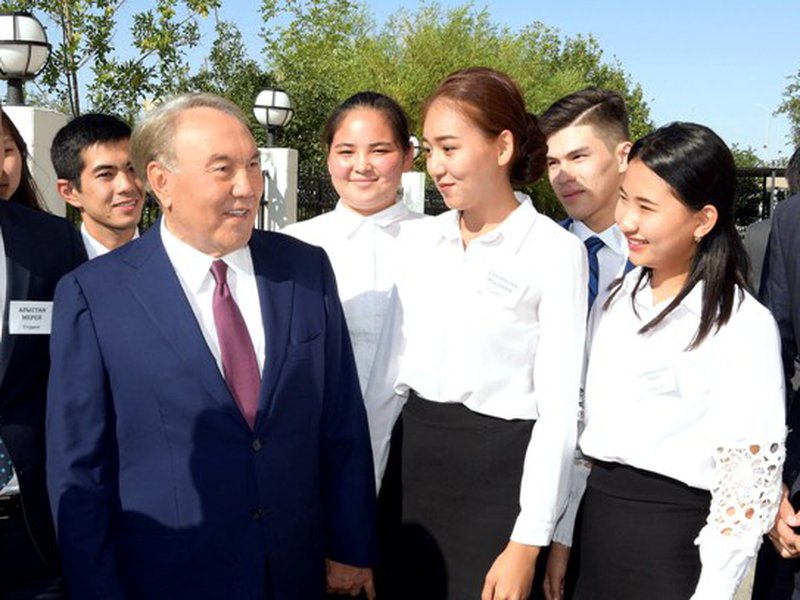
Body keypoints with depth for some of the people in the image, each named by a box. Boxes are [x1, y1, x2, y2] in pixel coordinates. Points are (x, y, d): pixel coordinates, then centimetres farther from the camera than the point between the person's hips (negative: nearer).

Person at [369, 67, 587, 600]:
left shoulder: (555, 251, -10)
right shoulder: (424, 240, 7)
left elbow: (559, 407, -11)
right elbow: (394, 367, 10)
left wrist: (528, 543, -13)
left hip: (497, 469, -5)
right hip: (413, 457, 5)